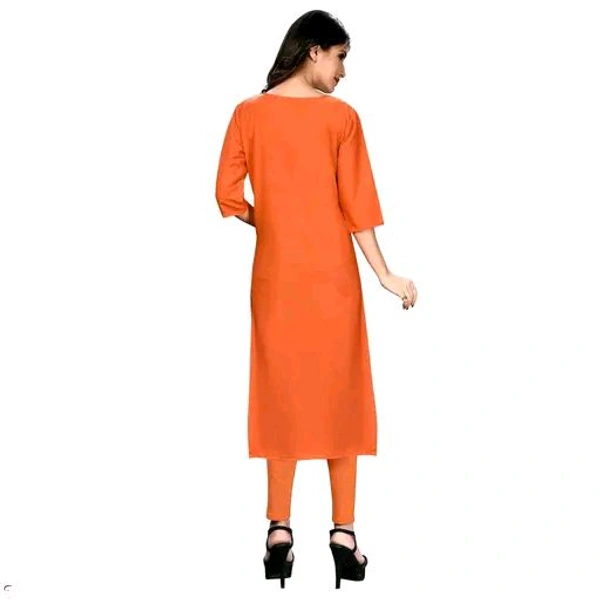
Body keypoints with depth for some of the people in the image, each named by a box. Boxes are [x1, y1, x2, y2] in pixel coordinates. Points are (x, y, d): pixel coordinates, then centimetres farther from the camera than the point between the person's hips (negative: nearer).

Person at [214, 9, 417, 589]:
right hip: (333, 275, -2)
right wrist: (385, 275, -1)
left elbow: (228, 196, 0)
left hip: (276, 275, 2)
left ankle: (280, 531, 11)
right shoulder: (341, 116, -7)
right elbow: (357, 203, -8)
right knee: (340, 395, 7)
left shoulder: (248, 113, 0)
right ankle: (344, 532, 11)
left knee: (280, 393, 9)